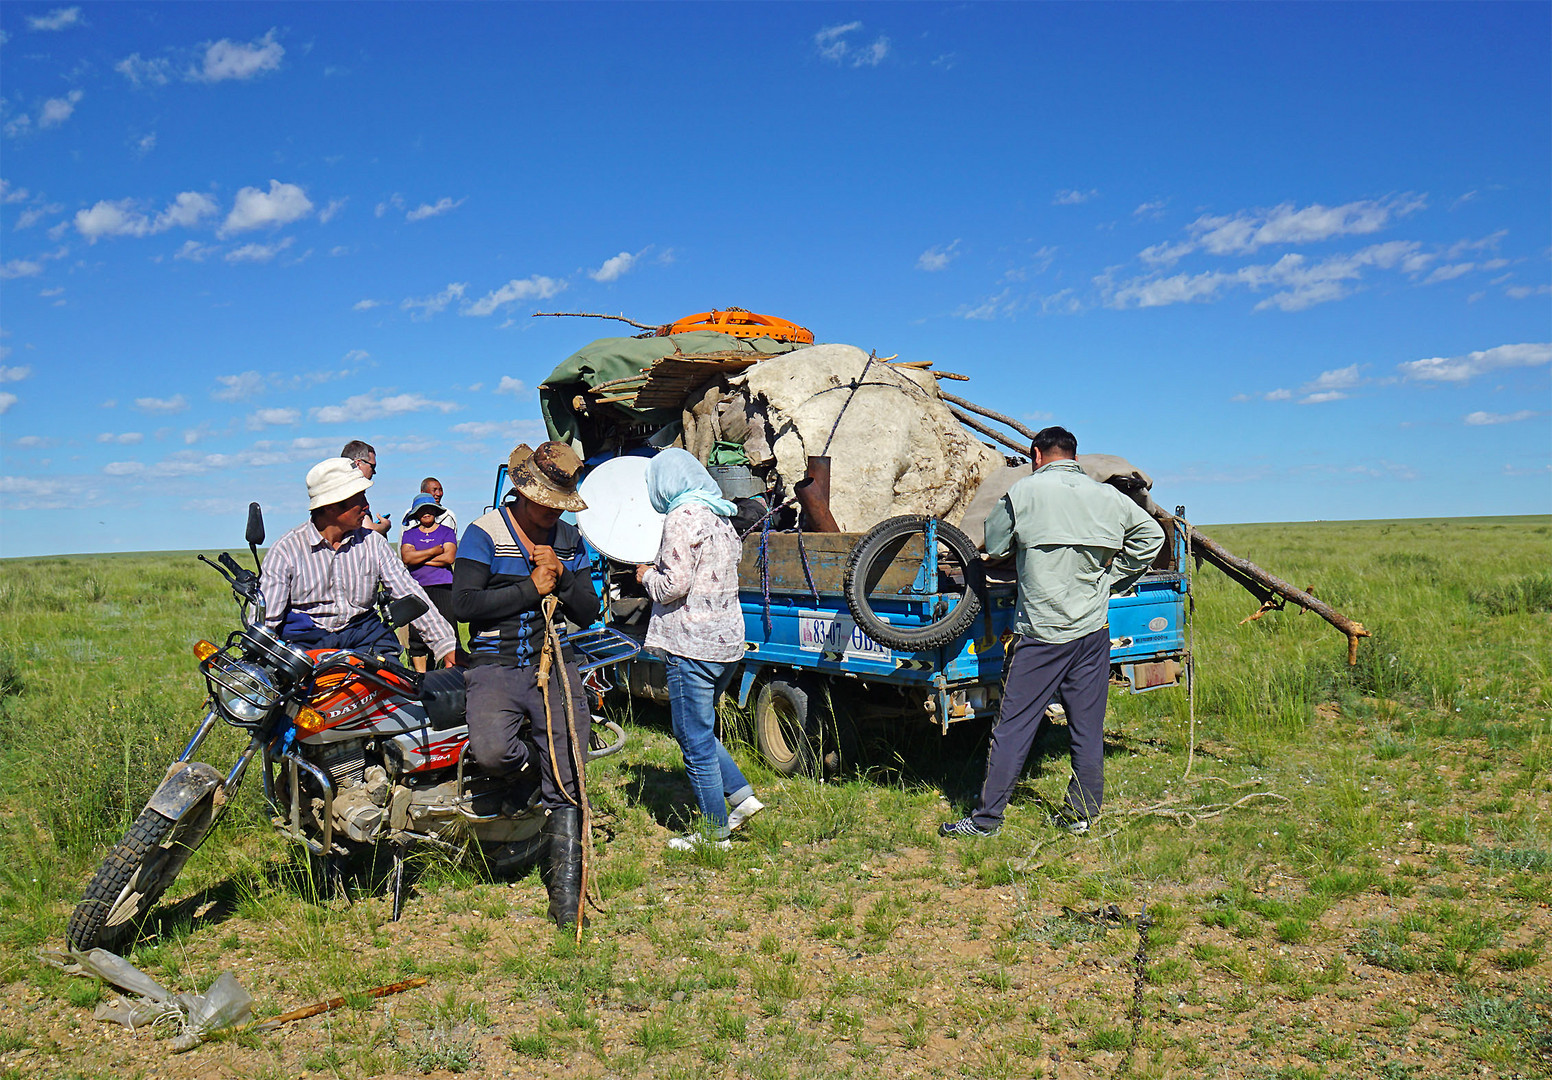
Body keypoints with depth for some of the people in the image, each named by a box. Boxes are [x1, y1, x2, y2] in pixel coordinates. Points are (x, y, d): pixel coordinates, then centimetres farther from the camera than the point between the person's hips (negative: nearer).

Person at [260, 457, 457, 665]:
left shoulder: (372, 542, 9)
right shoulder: (286, 550, 0)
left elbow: (410, 593, 7)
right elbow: (265, 618, -2)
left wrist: (446, 646, -1)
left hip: (363, 633, 3)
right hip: (306, 639, -3)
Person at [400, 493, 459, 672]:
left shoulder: (446, 532, 12)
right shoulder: (409, 534, 15)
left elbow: (449, 557, -5)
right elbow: (407, 557, -3)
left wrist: (420, 558, -3)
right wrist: (435, 550, -5)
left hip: (443, 586, -2)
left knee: (449, 632, -8)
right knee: (416, 634, 1)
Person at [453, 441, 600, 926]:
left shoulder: (570, 539, 14)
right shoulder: (485, 532, -3)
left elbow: (588, 612, 12)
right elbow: (463, 603, -13)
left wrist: (562, 577, -6)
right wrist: (531, 588, -12)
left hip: (555, 664, 3)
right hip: (495, 666, -3)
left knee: (566, 785, -3)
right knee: (491, 751, -31)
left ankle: (565, 889, 8)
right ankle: (528, 767, 6)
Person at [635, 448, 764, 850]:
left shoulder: (683, 517, -13)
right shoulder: (720, 517, 15)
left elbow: (673, 586, -19)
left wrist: (647, 575, 1)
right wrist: (660, 570, 22)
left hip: (694, 644, -9)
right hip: (728, 639, 9)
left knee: (695, 739, 1)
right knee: (696, 730, 22)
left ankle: (714, 833, 9)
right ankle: (742, 796, 18)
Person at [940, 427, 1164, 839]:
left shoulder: (1023, 493, -7)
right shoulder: (1108, 497, 5)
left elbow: (994, 546, 3)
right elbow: (1151, 535, 15)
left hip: (1041, 634, -4)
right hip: (1093, 633, 4)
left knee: (1013, 726, 1)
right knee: (1088, 727, 12)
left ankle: (987, 817, 6)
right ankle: (1081, 813, 20)